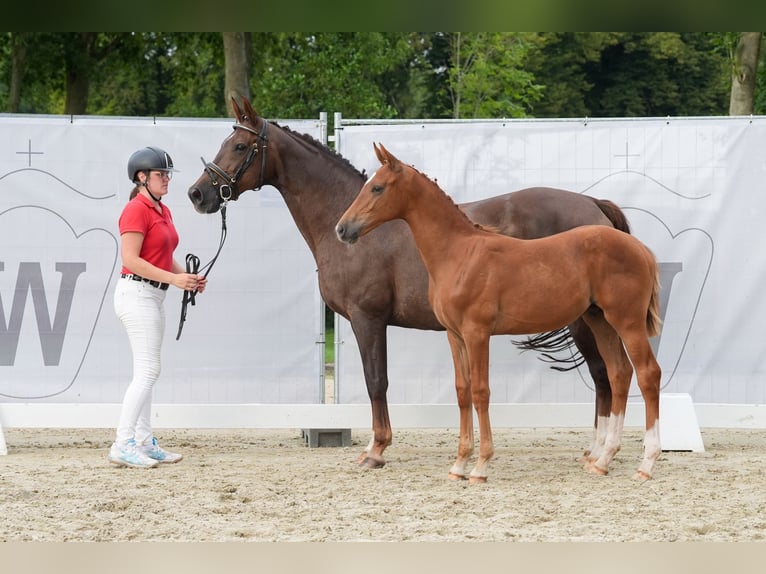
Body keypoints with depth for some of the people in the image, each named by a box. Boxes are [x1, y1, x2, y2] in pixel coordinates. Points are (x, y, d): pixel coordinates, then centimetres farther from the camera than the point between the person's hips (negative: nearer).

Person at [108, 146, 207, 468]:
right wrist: (173, 278, -22)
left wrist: (188, 277, 4)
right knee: (148, 371, -13)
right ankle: (122, 445, -13)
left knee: (146, 373, 11)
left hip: (153, 296, 10)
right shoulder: (137, 210, -14)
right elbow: (131, 259, -20)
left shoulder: (162, 211, 15)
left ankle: (144, 443, 14)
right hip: (136, 293, -10)